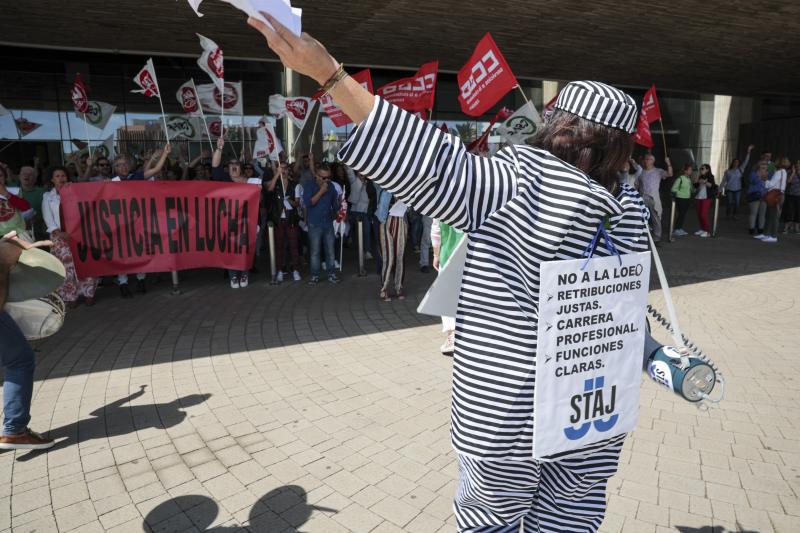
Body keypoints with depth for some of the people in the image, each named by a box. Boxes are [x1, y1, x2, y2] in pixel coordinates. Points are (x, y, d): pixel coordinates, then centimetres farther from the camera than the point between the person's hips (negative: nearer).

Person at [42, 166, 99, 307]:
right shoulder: (48, 197, 15)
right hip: (60, 234, 0)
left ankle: (88, 292, -6)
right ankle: (70, 295, -5)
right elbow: (48, 218, 5)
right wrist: (59, 233, -11)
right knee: (67, 261, -14)